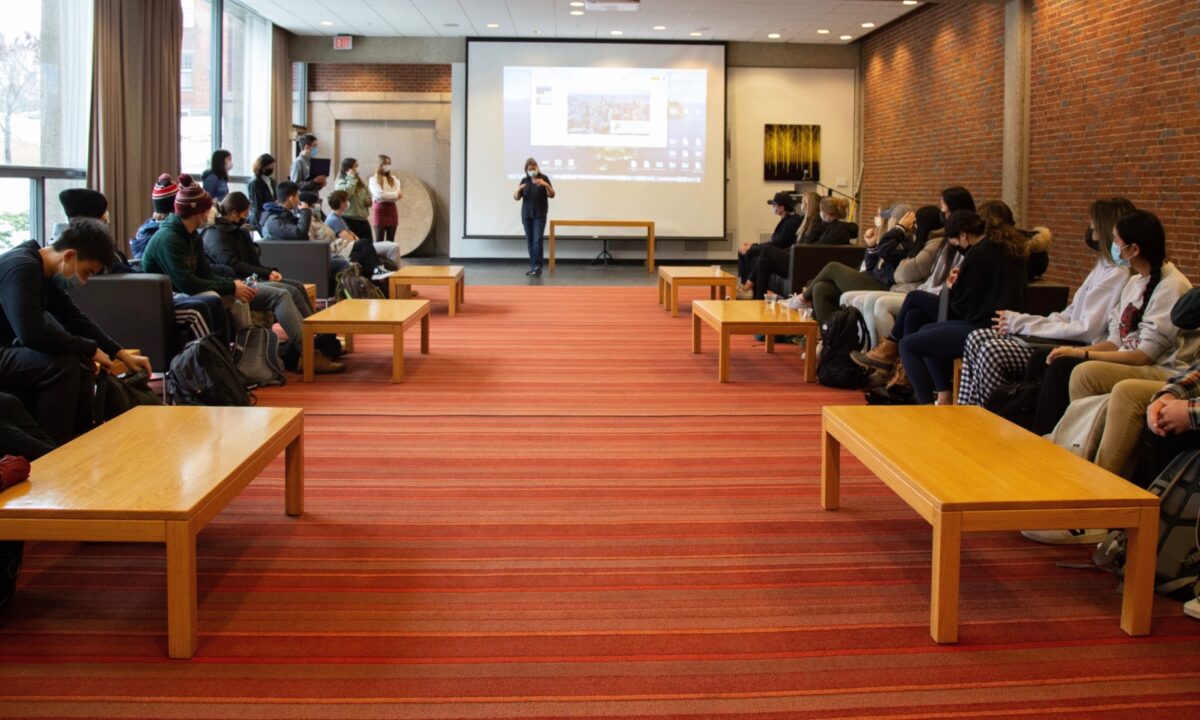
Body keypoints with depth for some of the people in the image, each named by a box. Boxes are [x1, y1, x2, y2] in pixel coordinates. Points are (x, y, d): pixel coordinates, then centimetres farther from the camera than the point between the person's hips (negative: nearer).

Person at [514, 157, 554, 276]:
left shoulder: (544, 178, -1)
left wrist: (545, 185, -26)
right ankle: (532, 266, 9)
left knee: (537, 240, -14)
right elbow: (516, 198, 4)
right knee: (529, 241, 3)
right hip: (526, 215, 3)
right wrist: (518, 190, -18)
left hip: (540, 215, -3)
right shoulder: (524, 181, 7)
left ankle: (538, 267, -15)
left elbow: (551, 195, -8)